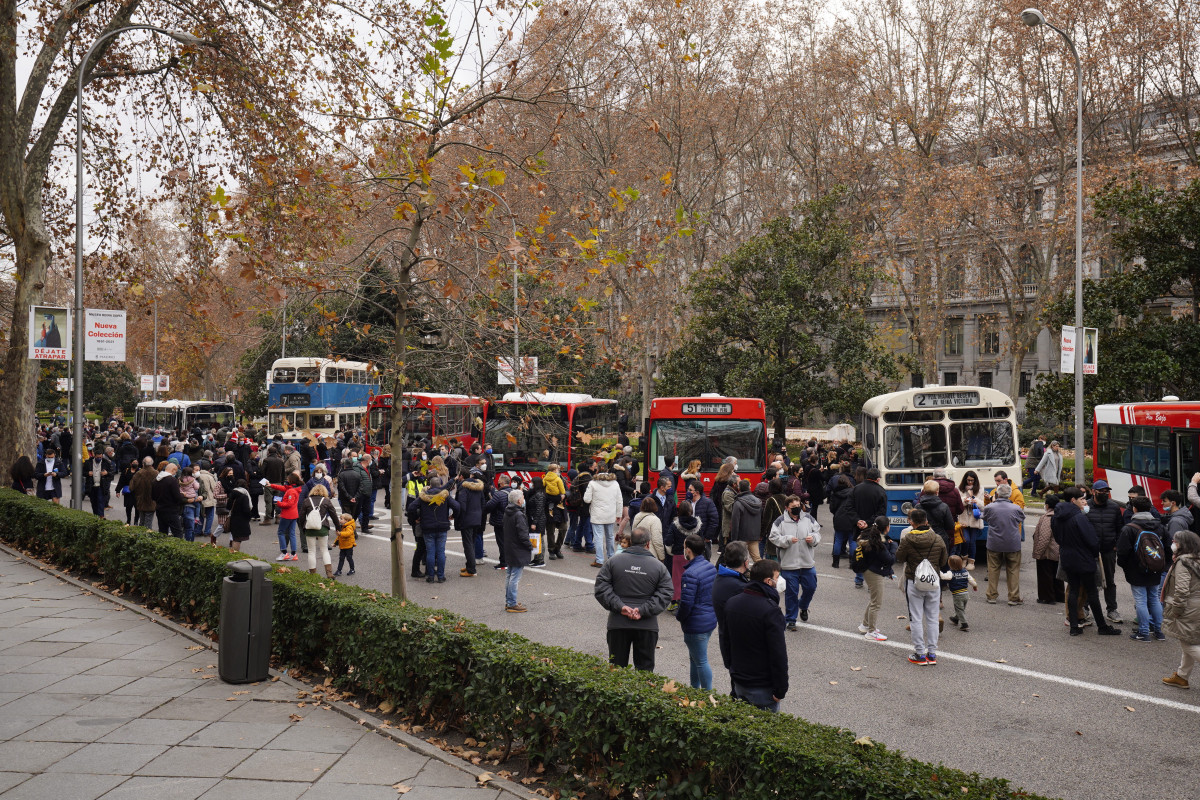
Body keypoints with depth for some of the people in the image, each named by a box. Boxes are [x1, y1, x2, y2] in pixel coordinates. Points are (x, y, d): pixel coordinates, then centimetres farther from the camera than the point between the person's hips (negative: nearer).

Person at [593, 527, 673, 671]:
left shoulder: (613, 561, 1)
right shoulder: (658, 566, 0)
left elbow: (601, 588, -5)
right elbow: (665, 594, -7)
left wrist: (619, 606, -10)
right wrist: (644, 610, -11)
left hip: (618, 624, 1)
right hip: (647, 626, -1)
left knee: (616, 666, 10)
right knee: (645, 668, 9)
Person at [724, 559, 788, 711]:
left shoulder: (731, 603, 3)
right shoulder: (770, 610, -22)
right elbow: (778, 654, -20)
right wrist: (781, 689, -14)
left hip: (738, 681, 7)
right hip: (762, 687, -7)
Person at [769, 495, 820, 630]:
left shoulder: (808, 518, 4)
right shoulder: (780, 521, -6)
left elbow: (818, 532, 10)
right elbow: (774, 538, -7)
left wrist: (813, 538, -11)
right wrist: (788, 540, -21)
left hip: (808, 563, 3)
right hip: (789, 564, -3)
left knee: (810, 587, 12)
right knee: (791, 592, 3)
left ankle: (803, 607, 43)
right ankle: (790, 619, 16)